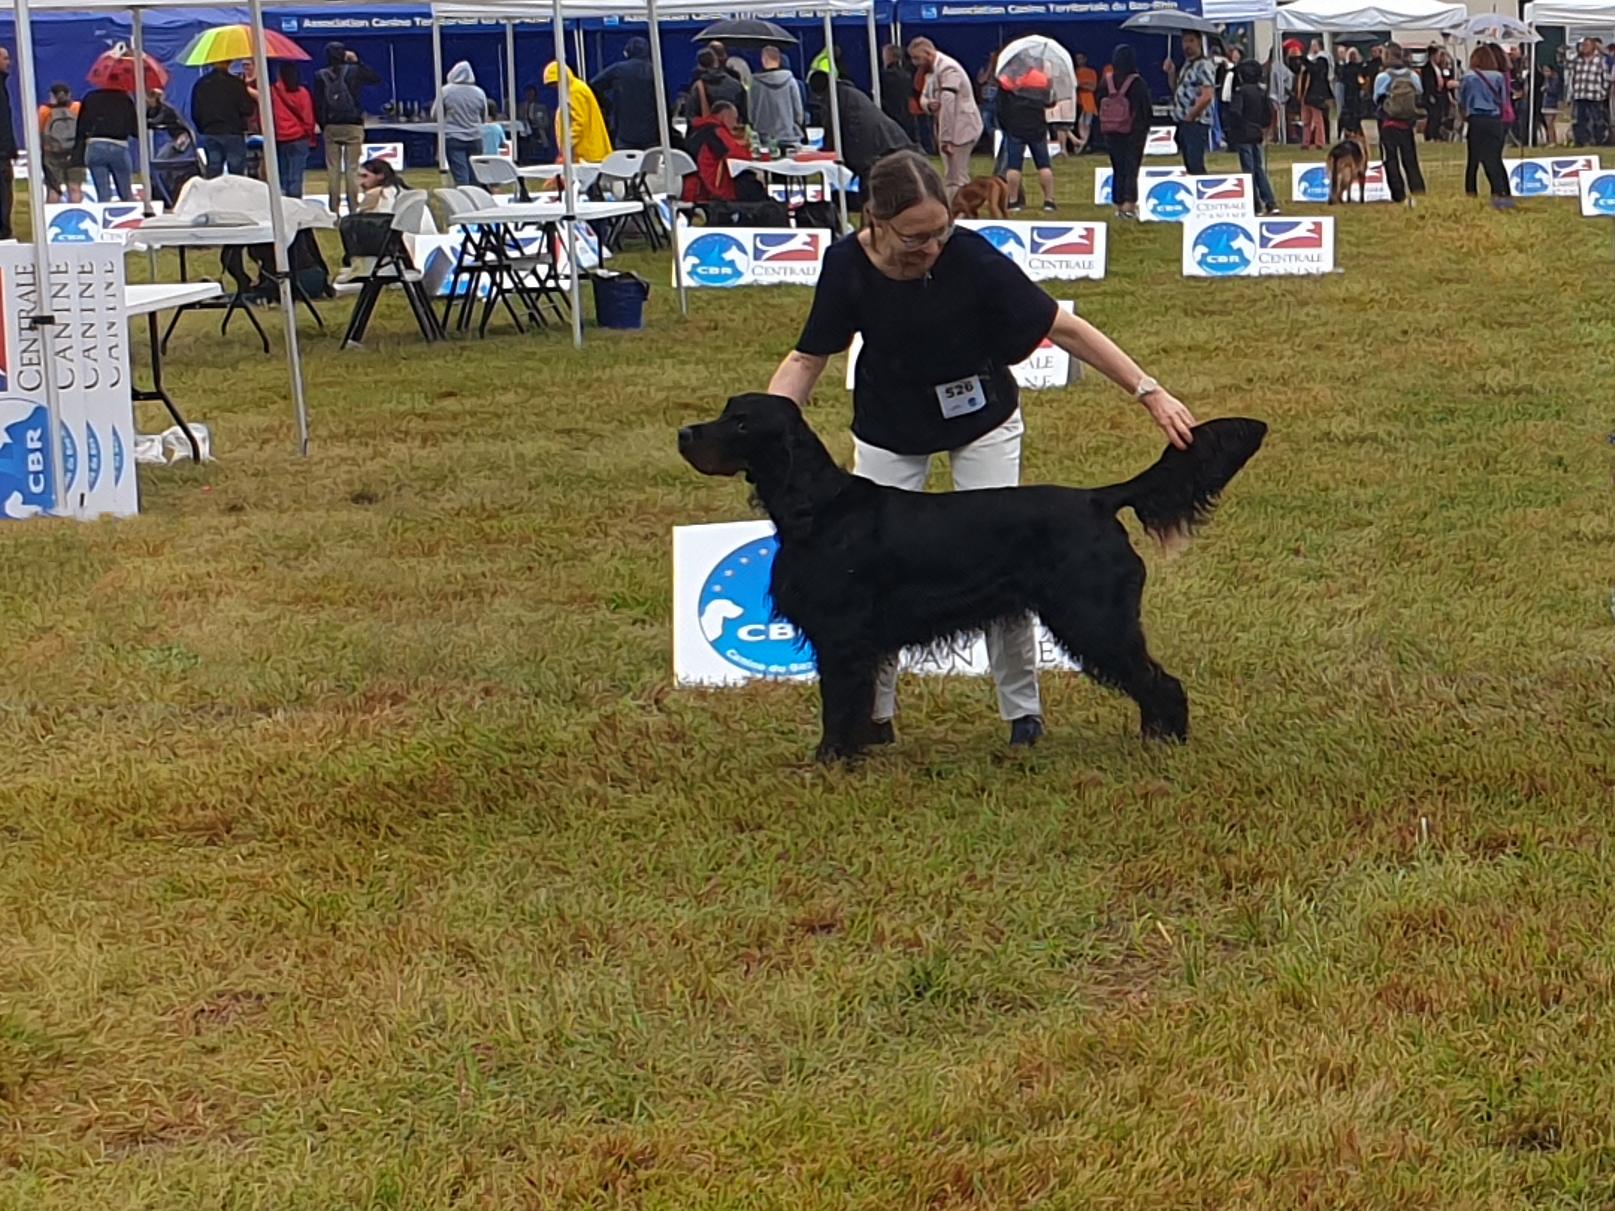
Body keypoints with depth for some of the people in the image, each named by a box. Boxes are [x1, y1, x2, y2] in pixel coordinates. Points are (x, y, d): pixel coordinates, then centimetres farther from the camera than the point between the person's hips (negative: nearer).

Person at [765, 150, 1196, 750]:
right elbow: (807, 358, -14)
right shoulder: (848, 264, -25)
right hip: (888, 431, 2)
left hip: (981, 421, -2)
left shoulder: (970, 256, -31)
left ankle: (1023, 710, 15)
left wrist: (1149, 392, -28)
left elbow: (1062, 327, -26)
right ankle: (874, 713, 19)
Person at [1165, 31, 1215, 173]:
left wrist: (1190, 116, -14)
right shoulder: (1186, 65, 17)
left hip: (1196, 123, -9)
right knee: (1189, 166, 11)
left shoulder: (1204, 66, -12)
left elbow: (1207, 96, -21)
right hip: (1183, 123, 9)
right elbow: (1177, 90, 26)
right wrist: (1171, 73, 9)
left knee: (1195, 166, -12)